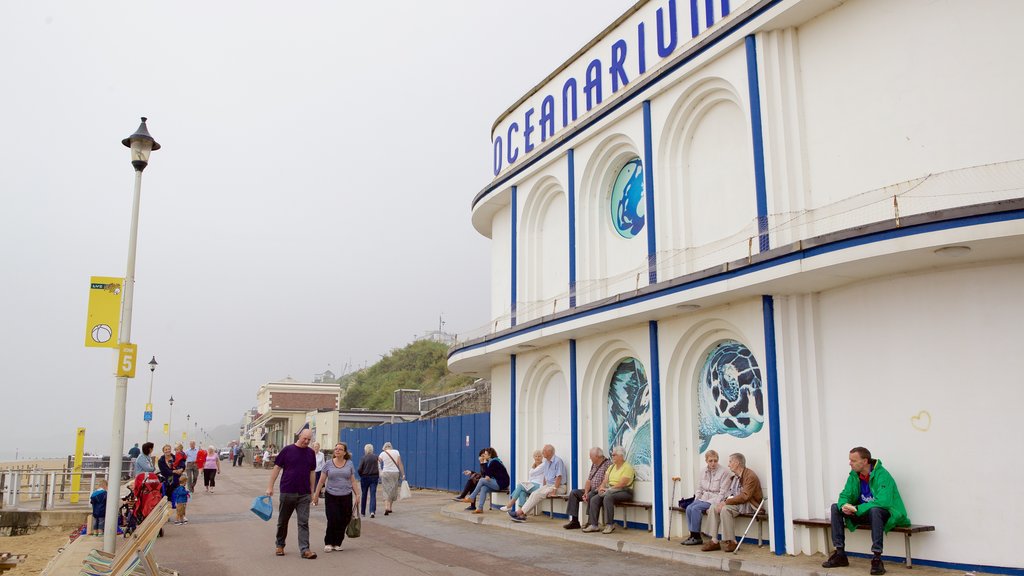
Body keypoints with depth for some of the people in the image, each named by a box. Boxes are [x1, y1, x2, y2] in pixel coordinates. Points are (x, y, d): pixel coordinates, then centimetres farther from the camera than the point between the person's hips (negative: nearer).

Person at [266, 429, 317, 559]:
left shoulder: (310, 453, 6)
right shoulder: (287, 450, -4)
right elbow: (277, 468, -1)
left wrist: (312, 490, 12)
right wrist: (270, 487, -4)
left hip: (304, 494, 2)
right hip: (287, 491, -2)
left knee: (303, 522, -3)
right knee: (283, 521, 12)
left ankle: (304, 549, -5)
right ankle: (280, 546, 29)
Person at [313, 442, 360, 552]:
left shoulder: (349, 464, 7)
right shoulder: (328, 464, 4)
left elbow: (353, 481, 10)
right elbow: (321, 481, 6)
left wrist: (357, 494, 2)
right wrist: (316, 495, 5)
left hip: (346, 497, 2)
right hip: (331, 496, -1)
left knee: (343, 521, 0)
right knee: (332, 520, -9)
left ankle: (337, 543, 14)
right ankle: (328, 543, 7)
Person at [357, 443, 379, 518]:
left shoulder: (364, 458, -8)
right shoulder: (376, 457, -2)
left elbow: (359, 469, -10)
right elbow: (379, 467, 3)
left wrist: (361, 476, 6)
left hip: (365, 477, -1)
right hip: (374, 477, 1)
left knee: (364, 495, 14)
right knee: (373, 494, -1)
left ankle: (363, 512, 25)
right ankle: (372, 511, -18)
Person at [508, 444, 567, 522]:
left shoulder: (557, 461, -13)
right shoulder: (547, 462, 15)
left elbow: (559, 477, -19)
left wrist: (554, 490, -22)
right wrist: (543, 487, 7)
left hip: (558, 487, -8)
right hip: (548, 485, 8)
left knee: (538, 494, -24)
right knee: (534, 494, -14)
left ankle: (521, 512, -24)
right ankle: (522, 515, -23)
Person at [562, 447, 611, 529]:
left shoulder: (607, 464, -12)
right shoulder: (593, 464, 16)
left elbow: (605, 483, -20)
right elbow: (589, 480, 11)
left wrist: (596, 491, -22)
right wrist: (585, 493, -3)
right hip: (591, 490, 9)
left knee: (591, 495, -36)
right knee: (573, 493, -4)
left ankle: (591, 523, -28)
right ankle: (574, 521, -8)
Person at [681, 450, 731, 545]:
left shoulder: (724, 472, -7)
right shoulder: (704, 471, 14)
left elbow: (723, 492, -11)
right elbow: (699, 488, 19)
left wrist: (714, 503, -19)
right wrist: (696, 499, 4)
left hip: (715, 499, -6)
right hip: (704, 498, 6)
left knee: (696, 508, -26)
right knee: (689, 508, -19)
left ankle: (696, 537, -16)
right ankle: (692, 535, -13)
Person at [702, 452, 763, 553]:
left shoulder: (750, 476, -13)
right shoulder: (734, 477, 16)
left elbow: (744, 496, -22)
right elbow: (729, 494, 12)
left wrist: (726, 502, -23)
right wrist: (723, 502, -9)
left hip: (749, 504, -9)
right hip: (735, 502, 9)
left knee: (725, 509, -31)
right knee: (713, 508, -11)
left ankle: (731, 542, -21)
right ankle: (714, 541, -12)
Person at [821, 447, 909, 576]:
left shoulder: (882, 475, -22)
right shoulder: (854, 475, -1)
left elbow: (883, 502, -33)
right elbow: (845, 495, 2)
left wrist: (857, 509, -32)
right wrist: (844, 505, -23)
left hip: (886, 514, -7)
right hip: (863, 513, 8)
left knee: (875, 510, -40)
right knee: (836, 507, -5)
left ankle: (877, 559, -36)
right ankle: (840, 554, -5)